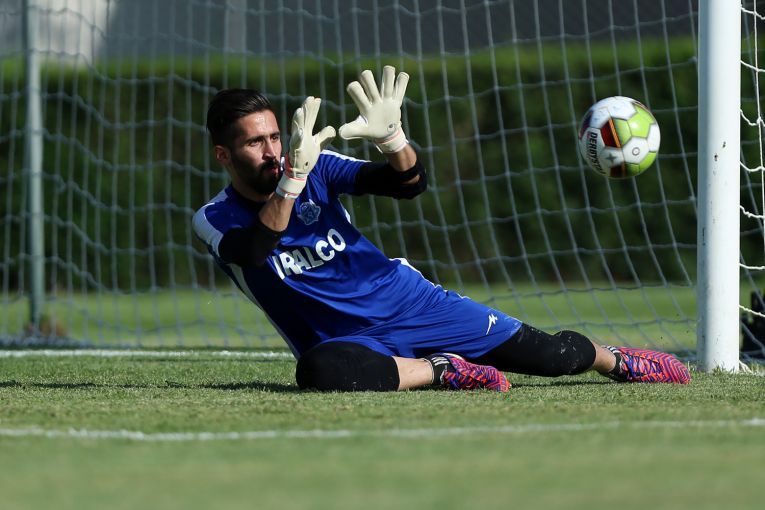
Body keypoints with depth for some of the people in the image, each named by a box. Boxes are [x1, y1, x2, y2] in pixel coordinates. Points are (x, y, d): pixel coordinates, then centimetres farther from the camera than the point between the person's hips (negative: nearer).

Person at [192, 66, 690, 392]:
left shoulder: (316, 166, -2)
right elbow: (256, 250, -33)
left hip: (405, 300, 3)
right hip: (344, 339, -3)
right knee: (318, 370, -43)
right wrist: (294, 175, -45)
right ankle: (442, 371, -22)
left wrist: (391, 136, -31)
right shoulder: (215, 220, -9)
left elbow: (410, 183, -9)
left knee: (553, 354, -1)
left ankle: (614, 359, 33)